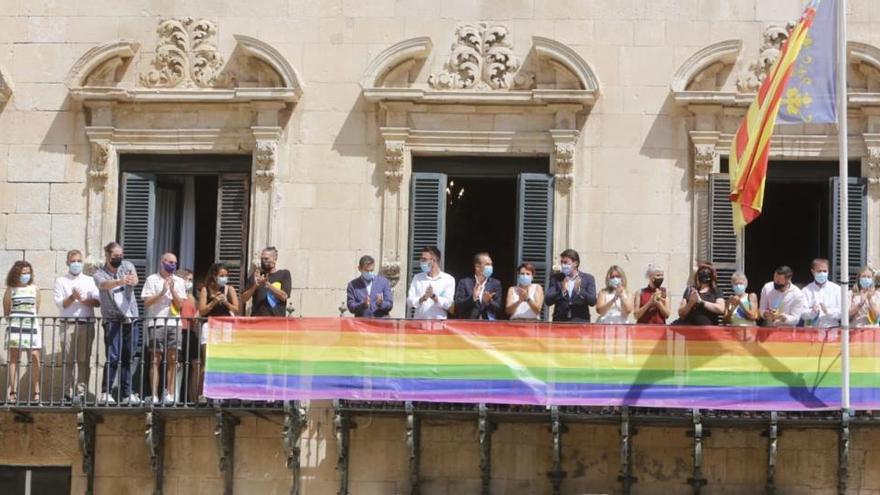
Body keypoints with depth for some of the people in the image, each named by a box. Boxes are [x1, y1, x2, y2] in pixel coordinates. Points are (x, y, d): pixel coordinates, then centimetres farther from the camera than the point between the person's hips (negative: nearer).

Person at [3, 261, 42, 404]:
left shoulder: (34, 288, 9)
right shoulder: (11, 290, 4)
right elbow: (6, 311, 7)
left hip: (32, 326, 1)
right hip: (15, 326, -1)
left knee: (35, 358, -7)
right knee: (14, 358, -1)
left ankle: (35, 392, -5)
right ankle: (12, 392, -2)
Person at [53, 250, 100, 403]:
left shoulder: (89, 280, 17)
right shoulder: (61, 281, 14)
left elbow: (97, 302, 5)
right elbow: (60, 303, 2)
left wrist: (82, 299, -8)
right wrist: (72, 297, -12)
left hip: (87, 323, 1)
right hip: (68, 323, -1)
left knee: (84, 360, -4)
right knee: (67, 360, -4)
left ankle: (81, 392, -4)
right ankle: (67, 392, -1)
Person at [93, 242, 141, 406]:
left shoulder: (127, 265, 7)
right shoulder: (100, 274, -2)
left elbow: (135, 279, -16)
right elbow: (104, 285, -26)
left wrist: (133, 279, -42)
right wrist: (120, 281, -47)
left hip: (131, 320, 4)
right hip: (113, 320, -3)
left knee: (129, 359, 6)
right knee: (113, 358, -12)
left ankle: (126, 394, 13)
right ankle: (105, 393, -8)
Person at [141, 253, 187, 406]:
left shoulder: (179, 282, 15)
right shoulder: (152, 279, 6)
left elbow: (180, 305, 7)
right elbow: (146, 303, -1)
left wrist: (172, 290, -5)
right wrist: (162, 292, -10)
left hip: (174, 323, 3)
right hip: (156, 323, -3)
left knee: (172, 359, -2)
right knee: (156, 359, -4)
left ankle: (169, 394, 1)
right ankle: (154, 395, -5)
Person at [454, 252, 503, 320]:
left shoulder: (495, 284, 10)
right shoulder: (464, 283, 5)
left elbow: (498, 308, 5)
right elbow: (457, 305, -3)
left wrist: (488, 301, -14)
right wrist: (472, 298, -16)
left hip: (489, 323, 2)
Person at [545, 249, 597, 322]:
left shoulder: (588, 278, 6)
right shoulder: (556, 278, 9)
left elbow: (593, 301, -4)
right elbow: (548, 301, -1)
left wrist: (579, 290, -20)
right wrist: (562, 292, -19)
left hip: (580, 323, -1)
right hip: (560, 323, 1)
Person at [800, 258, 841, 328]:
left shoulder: (837, 289, 9)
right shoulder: (806, 290, 10)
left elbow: (842, 312, 0)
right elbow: (802, 314, 0)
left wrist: (828, 311, -15)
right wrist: (812, 312, -19)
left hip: (831, 328, 0)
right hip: (812, 329, 0)